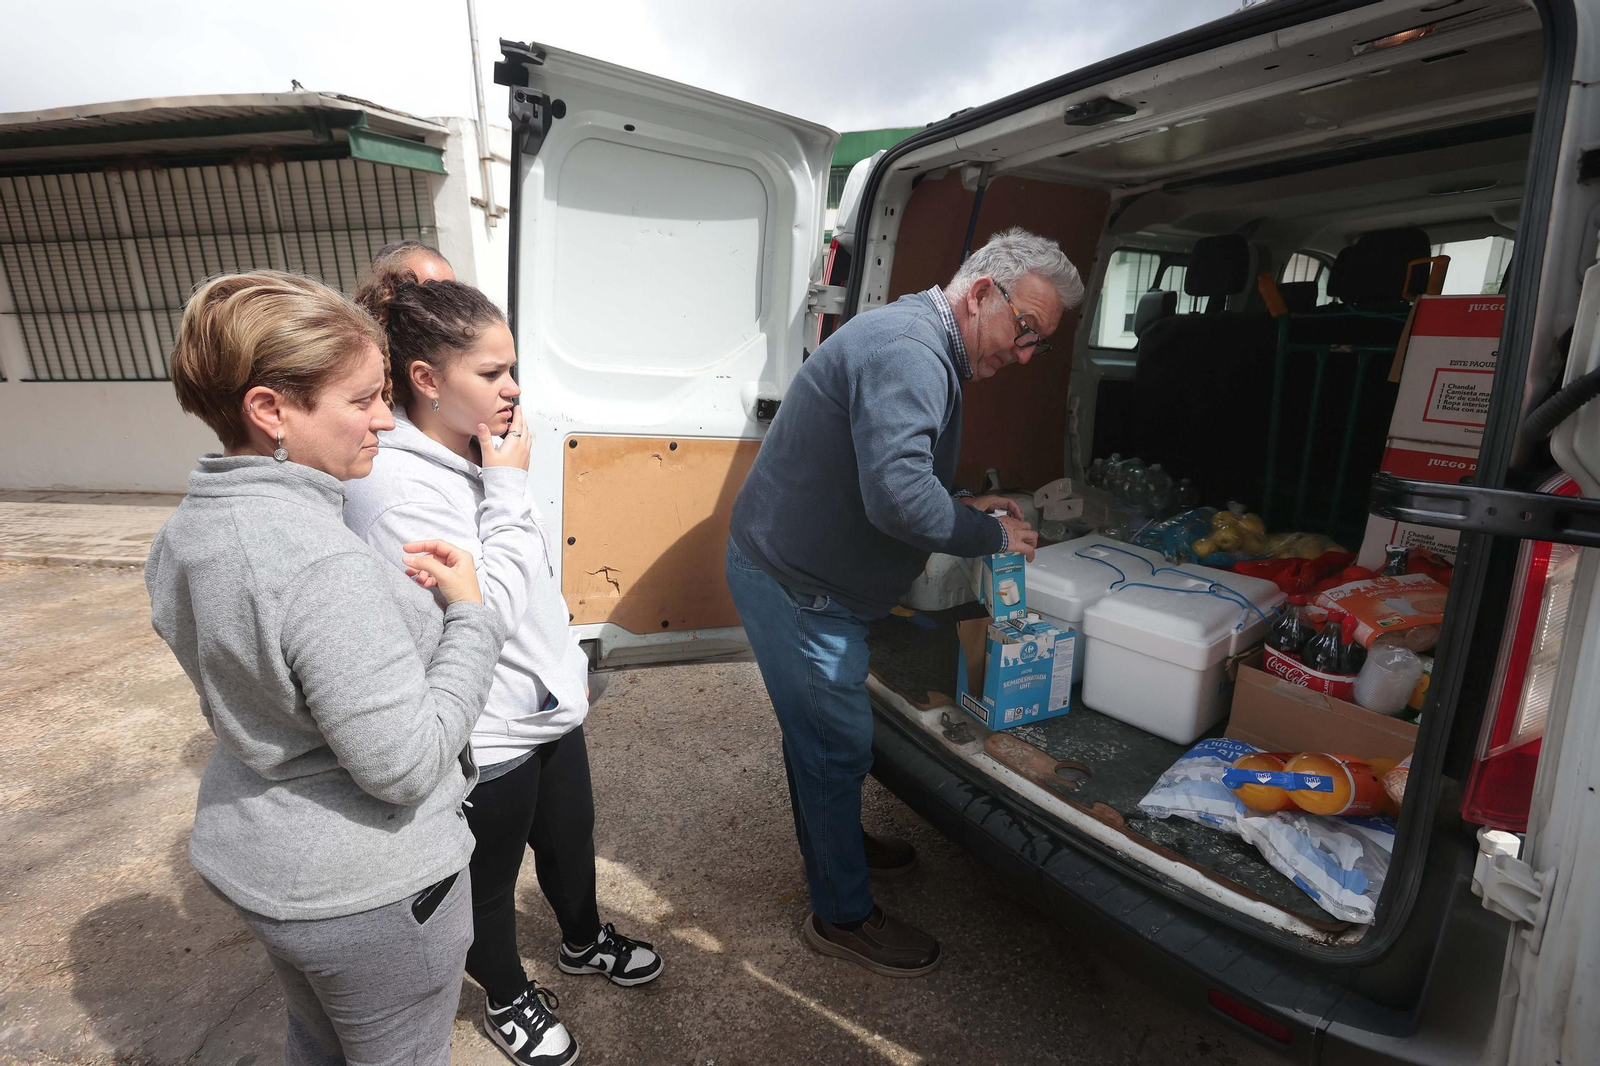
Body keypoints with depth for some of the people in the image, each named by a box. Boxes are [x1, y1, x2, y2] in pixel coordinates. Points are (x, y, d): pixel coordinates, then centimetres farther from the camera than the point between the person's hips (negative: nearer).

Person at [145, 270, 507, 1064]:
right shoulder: (324, 566, -34)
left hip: (249, 858, 8)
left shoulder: (184, 531, -4)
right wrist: (469, 616, -20)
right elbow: (407, 765, -29)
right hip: (370, 894, -8)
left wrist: (389, 581, -5)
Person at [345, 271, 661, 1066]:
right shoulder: (392, 484, -27)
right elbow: (485, 613, -29)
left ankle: (584, 942, 56)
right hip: (485, 743, -7)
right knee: (492, 882, 20)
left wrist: (570, 663, 18)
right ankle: (507, 1001, 48)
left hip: (550, 706, 7)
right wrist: (508, 488, -25)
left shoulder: (476, 452, -1)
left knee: (570, 842, 28)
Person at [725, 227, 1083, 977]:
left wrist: (965, 506, 5)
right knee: (839, 743, 3)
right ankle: (843, 916, 24)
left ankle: (836, 844, 48)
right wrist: (990, 534, -20)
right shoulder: (908, 352, -25)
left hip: (795, 570, 10)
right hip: (791, 584, -10)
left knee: (820, 730, 25)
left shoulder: (920, 345, 11)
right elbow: (899, 498, -36)